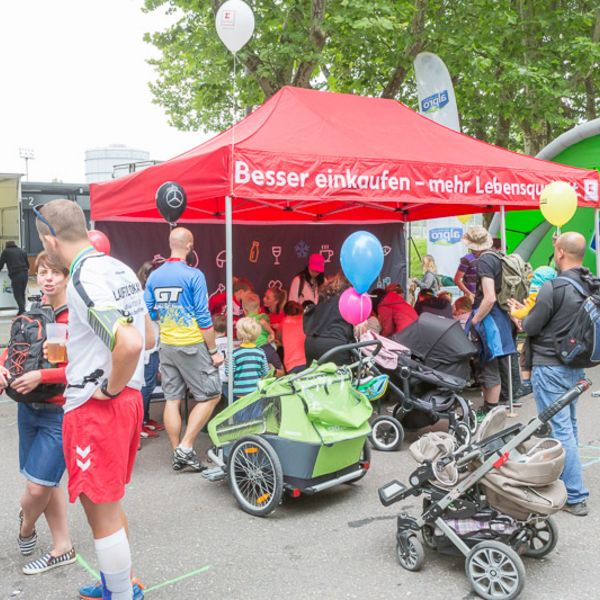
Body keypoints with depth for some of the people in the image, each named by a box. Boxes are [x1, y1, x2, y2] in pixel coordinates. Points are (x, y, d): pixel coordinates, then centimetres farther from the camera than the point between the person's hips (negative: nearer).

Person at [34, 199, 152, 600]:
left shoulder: (84, 281, -20)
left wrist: (109, 389, -19)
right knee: (108, 505, 25)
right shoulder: (121, 269, 8)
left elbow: (130, 344, -35)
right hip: (129, 398, 10)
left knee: (102, 513, 5)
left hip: (96, 407, -10)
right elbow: (146, 338, 18)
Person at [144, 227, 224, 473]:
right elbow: (203, 317, -13)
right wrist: (214, 350, -7)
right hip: (192, 345, -6)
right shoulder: (194, 275, -12)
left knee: (172, 399, 10)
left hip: (166, 346, 6)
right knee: (211, 395, 5)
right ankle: (186, 447, 0)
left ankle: (177, 455, 16)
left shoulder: (154, 276, 4)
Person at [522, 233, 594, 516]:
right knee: (569, 425, 19)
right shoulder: (592, 287, 3)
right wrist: (534, 312, 19)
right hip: (575, 365, 8)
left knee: (560, 430, -4)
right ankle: (565, 478, 33)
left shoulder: (553, 288, -21)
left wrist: (523, 316, 9)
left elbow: (531, 328, -14)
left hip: (550, 367, -8)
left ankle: (575, 496, -1)